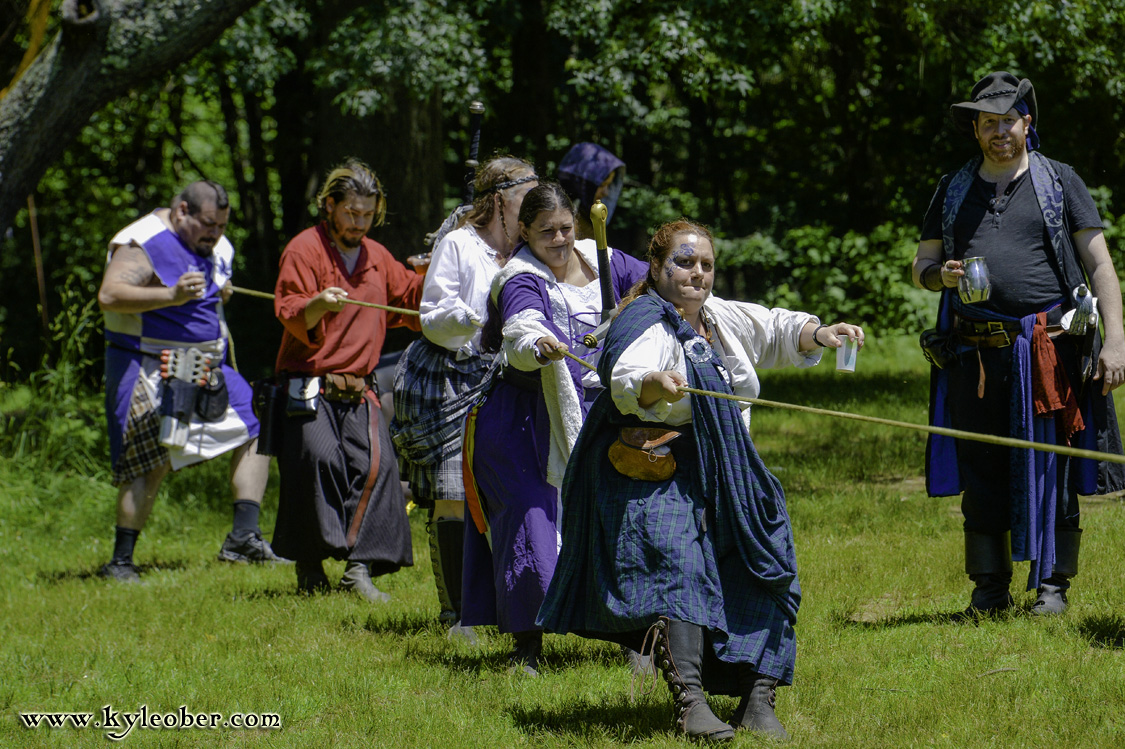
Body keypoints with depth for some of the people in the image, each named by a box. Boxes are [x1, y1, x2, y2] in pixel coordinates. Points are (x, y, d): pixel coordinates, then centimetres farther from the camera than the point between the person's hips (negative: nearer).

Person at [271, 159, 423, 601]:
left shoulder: (378, 258, 19)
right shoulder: (304, 249, -1)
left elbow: (412, 299, 30)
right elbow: (289, 314, -10)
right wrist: (316, 305, -31)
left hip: (358, 388, 5)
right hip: (309, 387, -5)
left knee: (376, 463, -13)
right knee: (319, 457, -23)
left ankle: (359, 567, -13)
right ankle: (309, 567, -12)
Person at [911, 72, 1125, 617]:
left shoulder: (1059, 183, 8)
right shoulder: (953, 191, 16)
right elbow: (921, 266, 21)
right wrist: (942, 275, -5)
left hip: (1050, 349, -3)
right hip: (976, 355, 3)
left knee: (1052, 469, -3)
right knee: (981, 470, 3)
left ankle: (1052, 585, 4)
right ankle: (989, 588, 10)